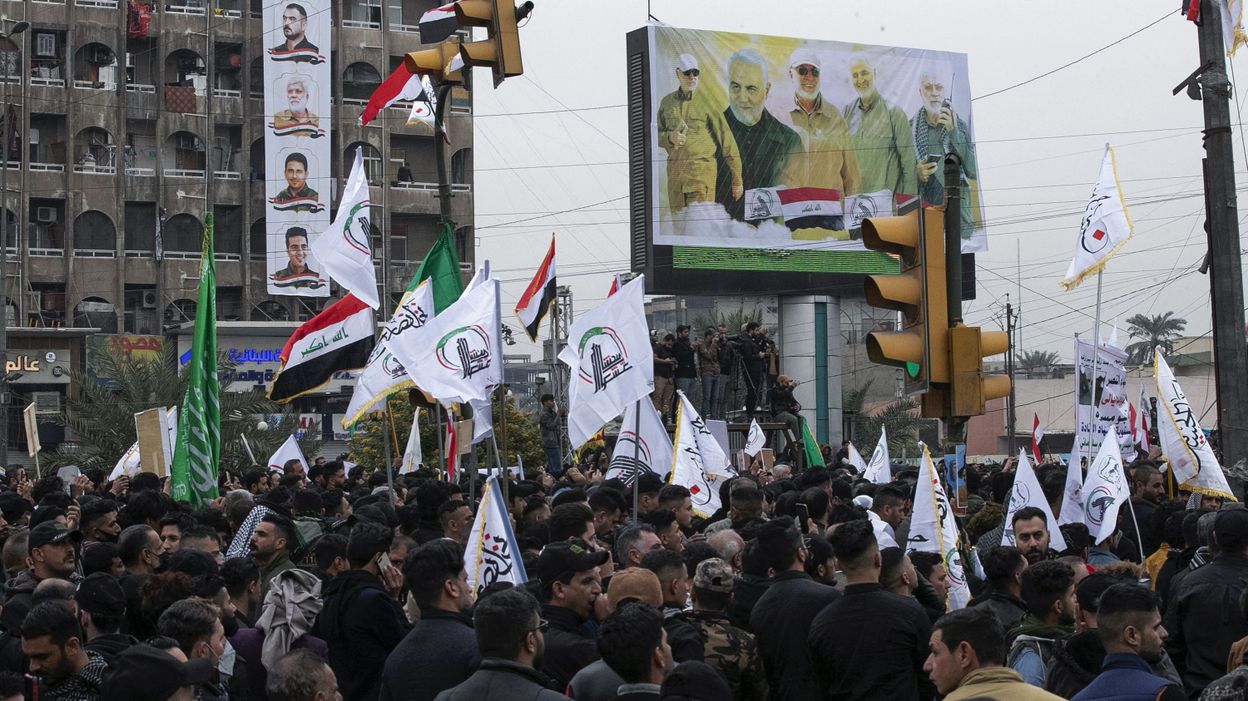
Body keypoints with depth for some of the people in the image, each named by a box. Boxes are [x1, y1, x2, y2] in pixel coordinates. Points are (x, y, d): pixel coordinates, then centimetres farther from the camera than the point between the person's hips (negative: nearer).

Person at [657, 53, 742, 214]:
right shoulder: (667, 102, 12)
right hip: (675, 169, 4)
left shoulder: (706, 100, -1)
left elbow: (726, 138, -1)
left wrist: (736, 179, -2)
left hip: (702, 168, -4)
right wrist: (669, 137, -6)